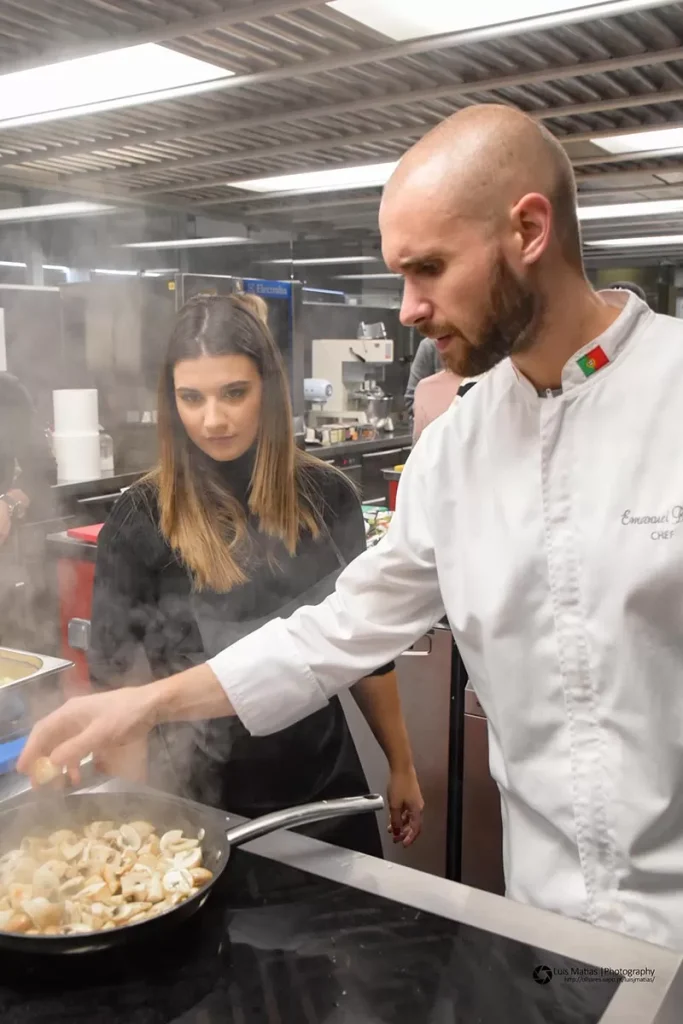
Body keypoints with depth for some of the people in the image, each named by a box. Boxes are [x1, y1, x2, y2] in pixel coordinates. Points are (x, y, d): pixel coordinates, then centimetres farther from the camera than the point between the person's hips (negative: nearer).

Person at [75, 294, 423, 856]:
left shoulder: (326, 496, -6)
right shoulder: (141, 520, -14)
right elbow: (113, 684, -9)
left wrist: (402, 766, 10)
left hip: (330, 792, 3)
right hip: (202, 809, -3)